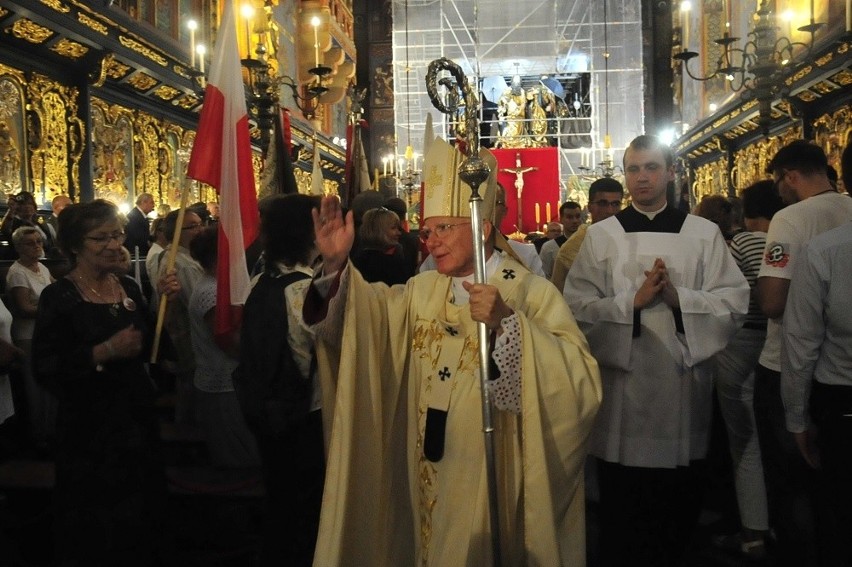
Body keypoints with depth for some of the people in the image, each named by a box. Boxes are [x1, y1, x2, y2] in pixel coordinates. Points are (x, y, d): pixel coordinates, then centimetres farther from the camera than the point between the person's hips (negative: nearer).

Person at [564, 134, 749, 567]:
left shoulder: (704, 234, 4)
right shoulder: (600, 236, 3)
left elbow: (735, 303, -2)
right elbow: (578, 309, -4)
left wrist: (679, 297, -16)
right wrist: (633, 300, -16)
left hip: (684, 389, 1)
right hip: (623, 390, -1)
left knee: (678, 513, 14)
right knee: (622, 519, 9)